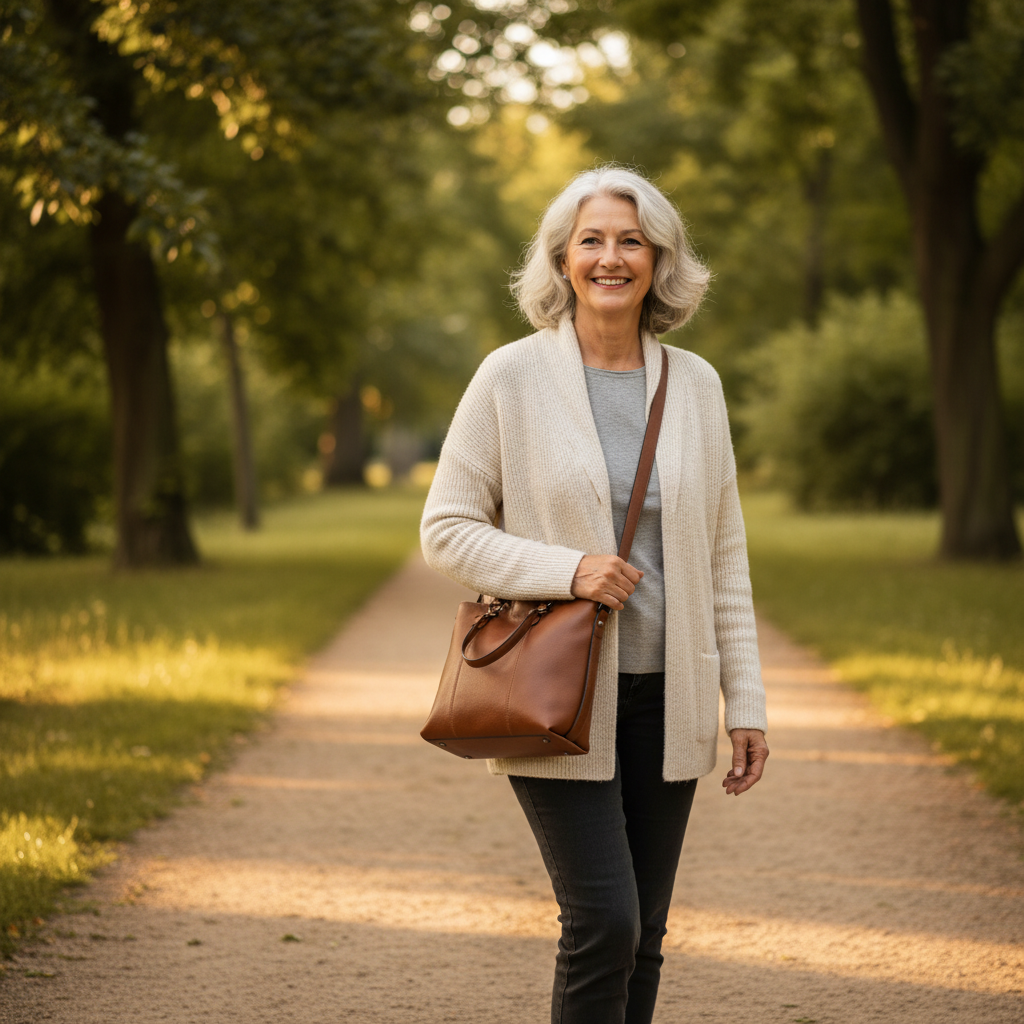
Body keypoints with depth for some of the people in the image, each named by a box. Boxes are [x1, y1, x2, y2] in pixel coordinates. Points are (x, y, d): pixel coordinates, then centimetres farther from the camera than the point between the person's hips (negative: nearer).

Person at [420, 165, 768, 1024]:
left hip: (664, 697, 4)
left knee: (644, 933, 8)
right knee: (604, 921, -12)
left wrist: (746, 702, 7)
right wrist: (567, 570, -17)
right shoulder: (512, 377, -4)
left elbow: (724, 556, 10)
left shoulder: (695, 384, 6)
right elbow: (446, 531, -3)